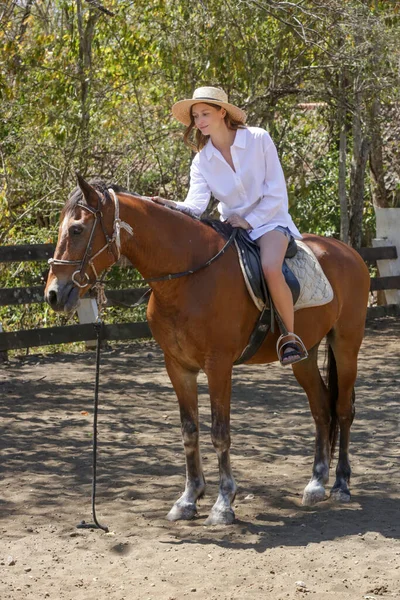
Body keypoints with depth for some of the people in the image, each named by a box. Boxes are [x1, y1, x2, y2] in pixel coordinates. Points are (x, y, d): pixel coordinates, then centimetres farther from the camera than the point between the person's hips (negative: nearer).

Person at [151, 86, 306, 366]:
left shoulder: (259, 139, -9)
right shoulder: (202, 160, 0)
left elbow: (276, 194, -9)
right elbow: (196, 205, -15)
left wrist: (249, 221, -16)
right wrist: (170, 206, -34)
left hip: (268, 219, -4)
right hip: (230, 224, 5)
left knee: (270, 267, -34)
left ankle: (291, 337, -17)